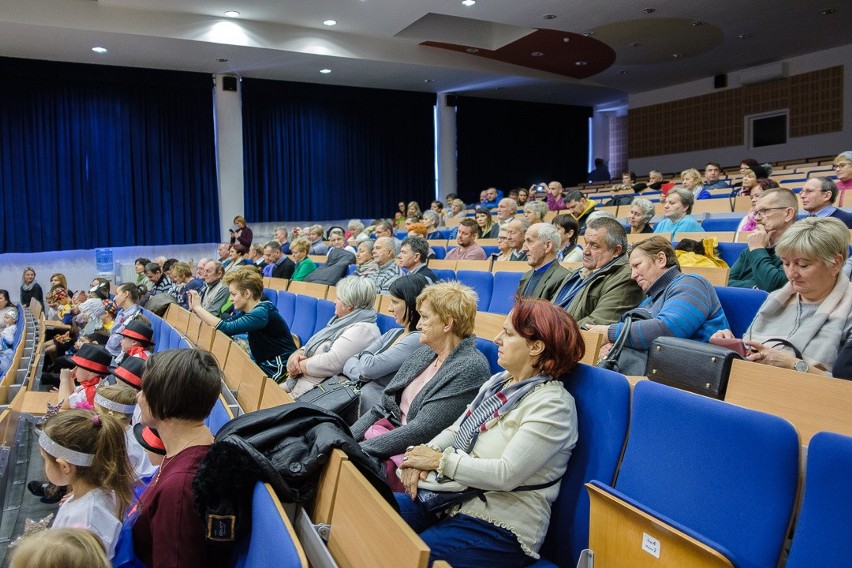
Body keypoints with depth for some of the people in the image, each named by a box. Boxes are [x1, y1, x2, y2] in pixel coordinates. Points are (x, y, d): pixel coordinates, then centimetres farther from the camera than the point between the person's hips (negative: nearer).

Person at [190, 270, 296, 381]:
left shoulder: (262, 313, -22)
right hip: (263, 365, 8)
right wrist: (195, 309, -1)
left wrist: (198, 307, -18)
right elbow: (224, 323, 7)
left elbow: (227, 328, -28)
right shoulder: (250, 311, 8)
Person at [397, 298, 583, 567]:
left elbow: (507, 474, -23)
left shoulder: (552, 405, -16)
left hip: (501, 527, -7)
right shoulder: (499, 382, 9)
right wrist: (423, 455, -8)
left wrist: (440, 460, -15)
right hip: (456, 501, 8)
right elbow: (456, 431, 13)